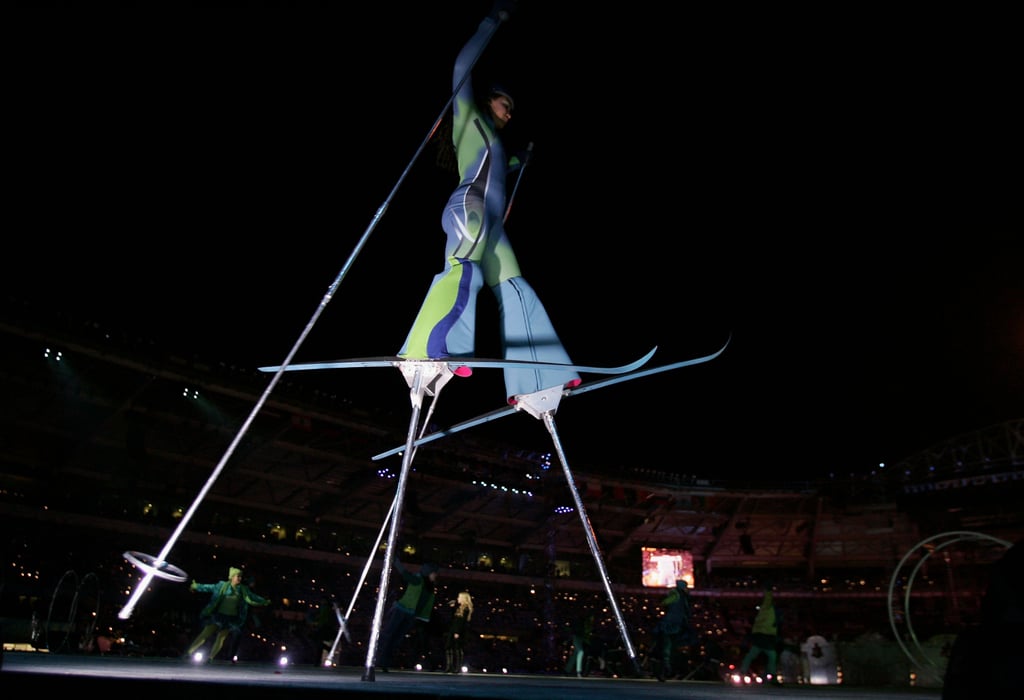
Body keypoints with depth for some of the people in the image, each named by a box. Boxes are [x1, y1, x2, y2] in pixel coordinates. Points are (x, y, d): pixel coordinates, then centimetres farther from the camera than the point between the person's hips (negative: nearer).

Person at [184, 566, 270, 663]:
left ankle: (210, 657, 7)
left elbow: (253, 597, 12)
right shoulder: (222, 585, -3)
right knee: (205, 633, -7)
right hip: (218, 615, -2)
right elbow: (209, 587, 3)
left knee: (221, 637, -3)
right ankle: (189, 653, 3)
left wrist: (264, 601, 13)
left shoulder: (243, 589, 3)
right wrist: (196, 586, 3)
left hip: (232, 618, 2)